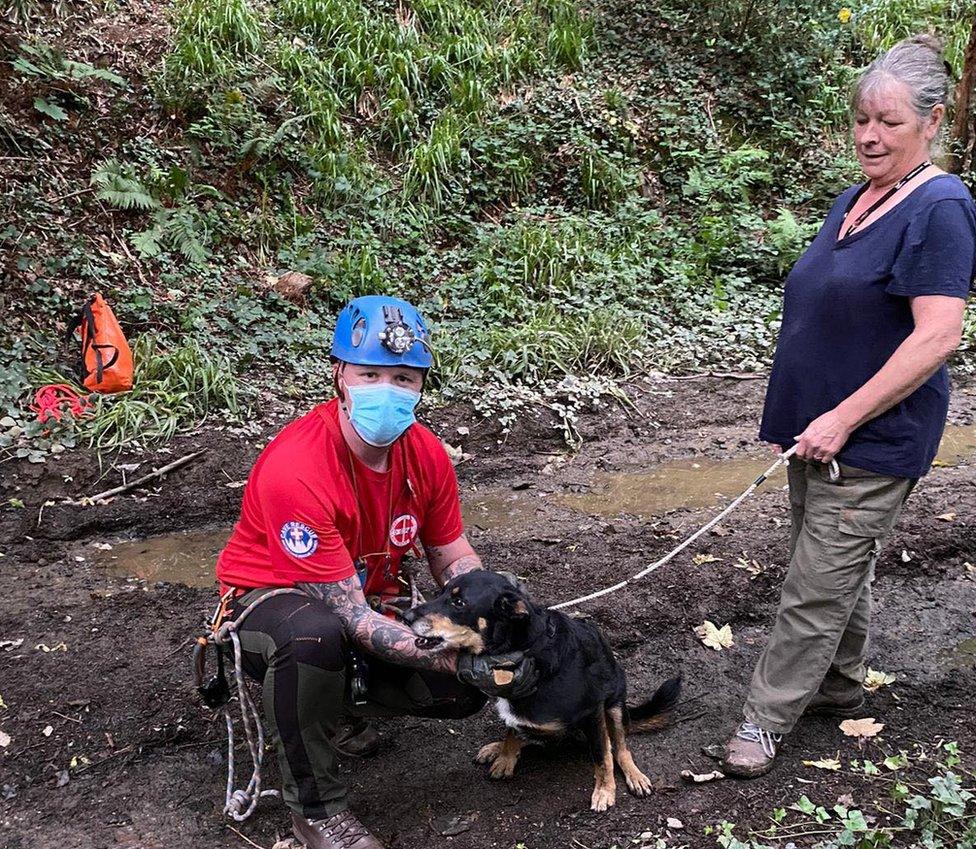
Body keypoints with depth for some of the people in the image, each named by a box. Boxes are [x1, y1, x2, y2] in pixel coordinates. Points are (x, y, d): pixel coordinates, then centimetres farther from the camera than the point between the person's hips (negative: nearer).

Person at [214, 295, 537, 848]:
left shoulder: (426, 454, -12)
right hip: (267, 601, -6)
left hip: (371, 601, 6)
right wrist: (459, 661, -33)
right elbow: (350, 618, -31)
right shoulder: (294, 470, -33)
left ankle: (337, 708, 14)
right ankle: (313, 802, -15)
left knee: (466, 690, -15)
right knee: (315, 636, -41)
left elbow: (455, 559, 2)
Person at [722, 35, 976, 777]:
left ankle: (768, 719, 12)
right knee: (844, 571, 21)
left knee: (818, 589, 0)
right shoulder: (857, 198, 10)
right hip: (821, 430, 8)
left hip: (874, 444, -8)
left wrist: (842, 420, -23)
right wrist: (807, 416, 15)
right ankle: (841, 688, 38)